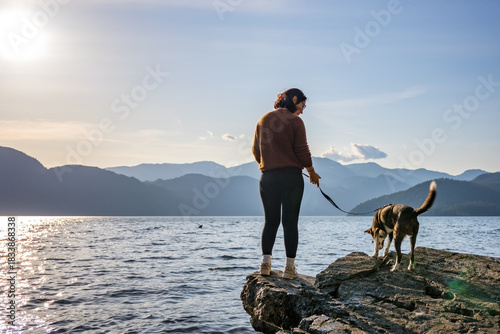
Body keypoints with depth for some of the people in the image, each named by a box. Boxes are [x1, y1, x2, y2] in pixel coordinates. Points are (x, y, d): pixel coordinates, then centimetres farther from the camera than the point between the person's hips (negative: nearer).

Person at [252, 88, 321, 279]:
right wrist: (312, 172, 8)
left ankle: (265, 263, 6)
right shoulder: (295, 121, -4)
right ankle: (289, 267, 4)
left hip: (267, 177, 4)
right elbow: (302, 150, -6)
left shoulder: (264, 120, 10)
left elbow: (256, 150, 12)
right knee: (290, 221, 3)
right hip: (291, 176, -4)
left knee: (271, 221, 11)